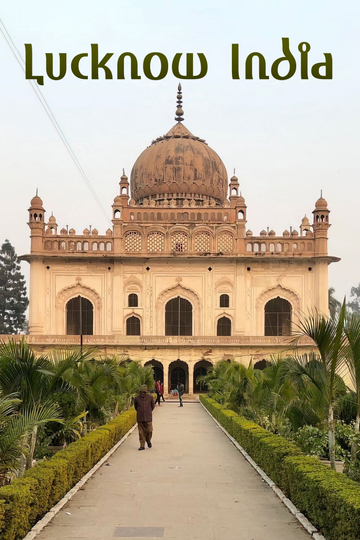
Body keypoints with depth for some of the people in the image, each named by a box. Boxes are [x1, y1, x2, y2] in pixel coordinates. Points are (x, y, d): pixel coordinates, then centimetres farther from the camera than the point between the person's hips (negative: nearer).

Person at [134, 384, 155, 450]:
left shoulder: (150, 397, -2)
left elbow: (153, 406, 13)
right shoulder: (137, 398, 0)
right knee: (141, 432, 0)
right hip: (140, 418, 1)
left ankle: (148, 441, 25)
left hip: (148, 418, -1)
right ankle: (142, 446, 6)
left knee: (149, 431, -4)